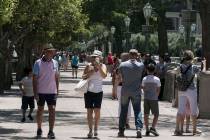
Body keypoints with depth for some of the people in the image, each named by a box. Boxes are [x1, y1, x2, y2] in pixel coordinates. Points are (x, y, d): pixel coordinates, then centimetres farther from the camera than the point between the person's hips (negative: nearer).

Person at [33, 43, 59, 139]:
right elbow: (34, 78, -5)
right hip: (41, 91, -2)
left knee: (52, 110, -9)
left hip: (52, 91, 2)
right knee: (40, 110, 9)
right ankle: (39, 130, 26)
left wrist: (57, 90, 9)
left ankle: (51, 132, -7)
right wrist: (35, 93, -10)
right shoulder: (38, 63, -5)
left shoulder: (55, 63, 5)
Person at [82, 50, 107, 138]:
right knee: (89, 111, -1)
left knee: (97, 110, -11)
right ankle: (90, 130, 6)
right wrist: (89, 73, -15)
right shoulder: (88, 66, 2)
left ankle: (96, 128, 8)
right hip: (89, 91, 1)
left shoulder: (103, 66, 0)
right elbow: (83, 77, 1)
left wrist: (98, 66, -26)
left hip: (98, 92, -1)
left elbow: (104, 76, -18)